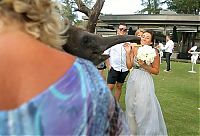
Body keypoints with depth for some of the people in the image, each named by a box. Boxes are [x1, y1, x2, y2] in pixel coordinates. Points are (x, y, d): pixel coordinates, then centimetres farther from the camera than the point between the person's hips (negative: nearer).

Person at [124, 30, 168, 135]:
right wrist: (128, 52, -7)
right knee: (131, 106, 14)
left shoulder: (154, 52, -8)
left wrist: (144, 65, -17)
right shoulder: (134, 49, 2)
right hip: (133, 80, 5)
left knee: (144, 107, 1)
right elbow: (129, 66, 0)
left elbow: (156, 71, -5)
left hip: (145, 82, -4)